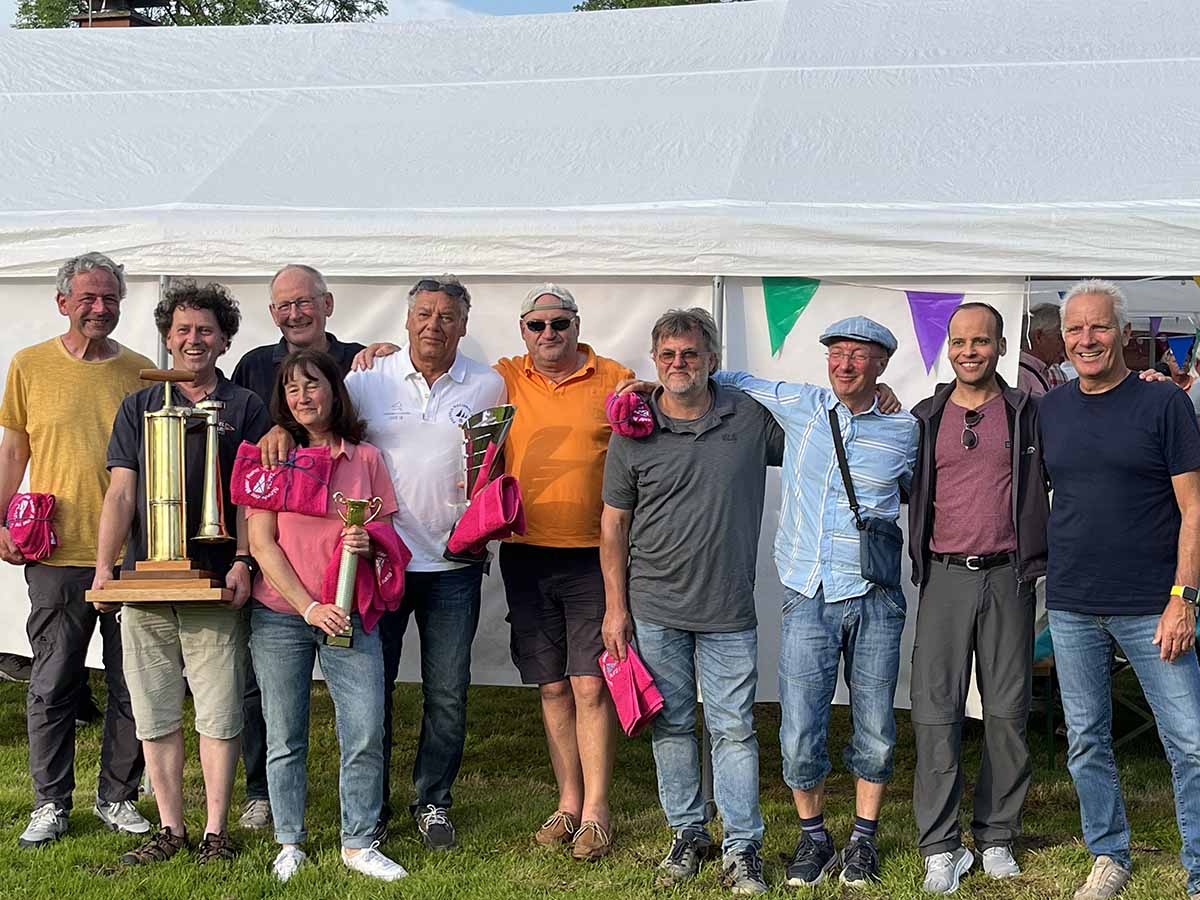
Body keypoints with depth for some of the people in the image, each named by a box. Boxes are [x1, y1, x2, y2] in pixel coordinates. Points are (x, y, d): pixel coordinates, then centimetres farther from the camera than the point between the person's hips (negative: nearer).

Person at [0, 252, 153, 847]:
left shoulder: (140, 371, 6)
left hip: (131, 553, 1)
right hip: (56, 553, -1)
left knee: (132, 685, 7)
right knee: (53, 685, 5)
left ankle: (118, 797, 21)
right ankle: (50, 804, 18)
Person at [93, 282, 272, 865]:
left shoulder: (245, 408, 7)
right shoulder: (139, 408, 13)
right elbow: (121, 493, 8)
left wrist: (243, 561, -11)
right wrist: (104, 566, -3)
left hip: (216, 585, -2)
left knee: (219, 712, 1)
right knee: (155, 713, 6)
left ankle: (215, 832, 11)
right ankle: (170, 829, 17)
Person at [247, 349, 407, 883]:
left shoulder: (366, 458, 8)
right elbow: (261, 543, -3)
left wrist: (369, 543, -12)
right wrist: (309, 608, -11)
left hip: (349, 614, 1)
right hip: (280, 614, -1)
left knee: (366, 733, -5)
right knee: (285, 738, 5)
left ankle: (359, 844, 8)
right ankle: (289, 845, 18)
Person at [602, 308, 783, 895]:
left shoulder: (752, 418, 0)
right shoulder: (634, 433, 0)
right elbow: (614, 523, 5)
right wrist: (615, 607, 2)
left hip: (728, 609, -1)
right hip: (654, 608, 1)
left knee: (733, 728, 2)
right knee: (671, 725, 11)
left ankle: (741, 847, 11)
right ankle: (687, 833, 26)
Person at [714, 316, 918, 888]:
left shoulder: (903, 430, 4)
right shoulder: (798, 405, 5)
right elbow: (733, 382, 16)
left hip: (874, 599, 0)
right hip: (807, 598, 0)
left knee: (875, 730, 6)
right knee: (799, 737, -3)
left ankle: (863, 840, 25)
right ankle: (812, 837, 19)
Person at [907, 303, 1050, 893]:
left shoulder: (1028, 413, 6)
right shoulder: (925, 418, 10)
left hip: (1008, 578, 0)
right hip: (944, 578, 0)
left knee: (1007, 711, 5)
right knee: (935, 710, -5)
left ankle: (996, 837, 18)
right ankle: (940, 847, 2)